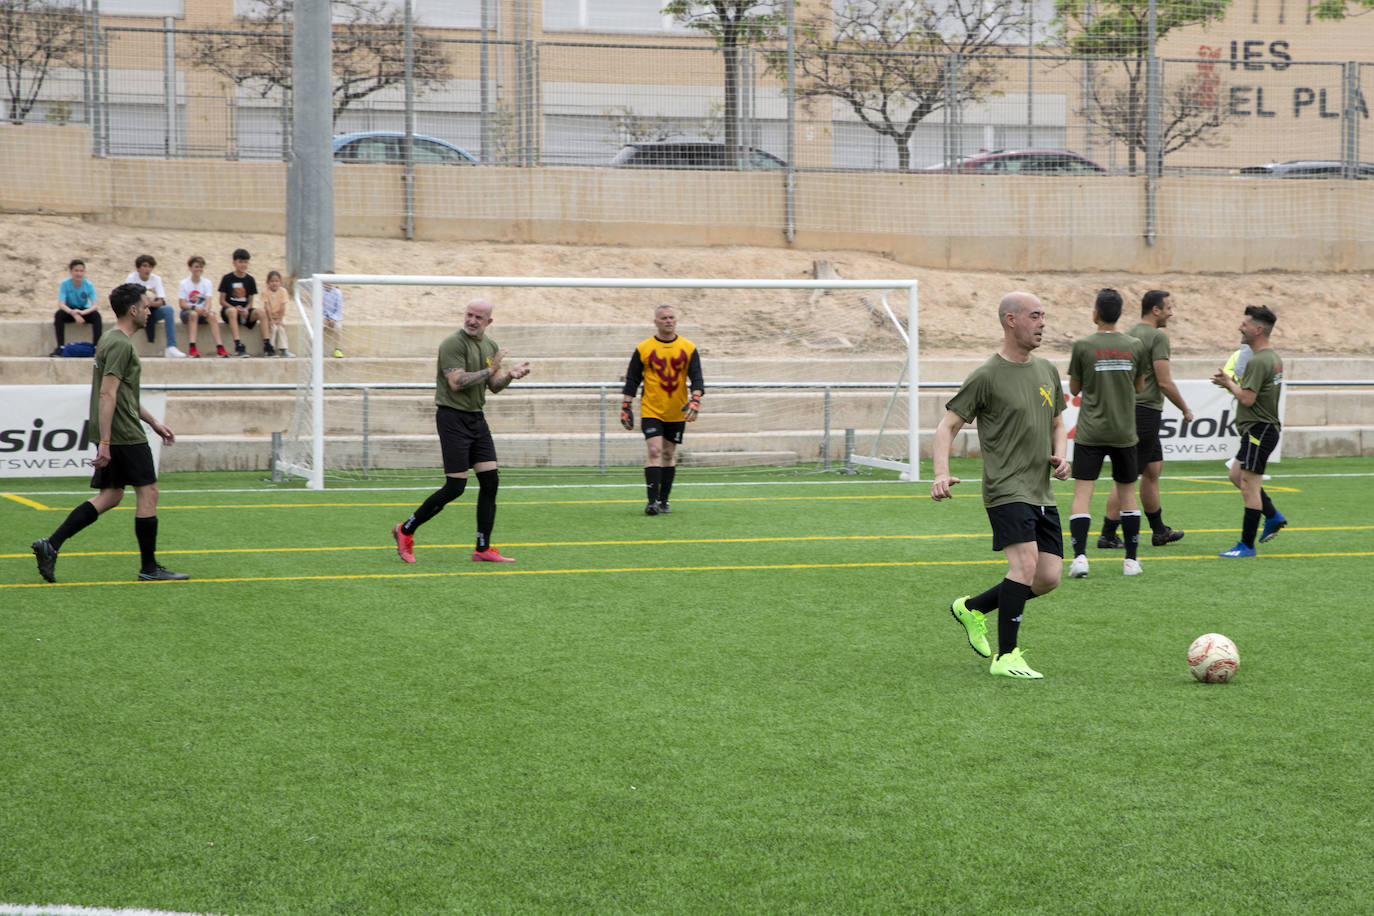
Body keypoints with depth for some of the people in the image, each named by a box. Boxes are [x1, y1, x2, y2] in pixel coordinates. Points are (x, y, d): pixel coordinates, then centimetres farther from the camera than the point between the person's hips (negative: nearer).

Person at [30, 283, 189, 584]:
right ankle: (150, 568, 6)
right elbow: (107, 395, -22)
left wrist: (153, 421, 28)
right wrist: (105, 443, -24)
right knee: (148, 493, -1)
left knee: (110, 496, 10)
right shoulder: (121, 345, -16)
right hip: (125, 435, -10)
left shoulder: (111, 341, 17)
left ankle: (51, 544, 2)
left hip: (112, 435, 10)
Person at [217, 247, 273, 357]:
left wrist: (246, 310, -14)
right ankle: (238, 345, -44)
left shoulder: (250, 280, 8)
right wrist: (235, 308, -18)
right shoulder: (227, 278, 0)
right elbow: (222, 301, -2)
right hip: (229, 308, -3)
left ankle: (267, 345, -28)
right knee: (232, 311, -39)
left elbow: (250, 301, 8)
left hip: (245, 311, 3)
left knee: (260, 311, -26)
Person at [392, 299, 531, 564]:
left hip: (476, 418, 8)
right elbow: (456, 382, -22)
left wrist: (510, 375, -5)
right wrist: (490, 370, -18)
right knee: (455, 487, -9)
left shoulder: (490, 346, 13)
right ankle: (406, 530, 6)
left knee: (490, 480, 1)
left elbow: (494, 386, 15)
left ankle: (483, 549, 8)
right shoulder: (453, 343, -13)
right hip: (452, 417, -8)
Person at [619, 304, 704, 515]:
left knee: (669, 455, 9)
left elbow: (696, 379, 0)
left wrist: (694, 402, -16)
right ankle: (653, 502, -16)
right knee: (654, 452, -13)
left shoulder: (688, 348, 2)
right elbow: (631, 381, 3)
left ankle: (664, 501, 19)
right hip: (651, 411, -2)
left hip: (677, 413, 2)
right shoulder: (643, 348, -1)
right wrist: (625, 408, -2)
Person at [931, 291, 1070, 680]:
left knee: (1049, 578, 2)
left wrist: (1060, 456, 6)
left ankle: (972, 608, 24)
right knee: (1026, 561, -22)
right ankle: (1006, 658, -14)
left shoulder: (1046, 370, 14)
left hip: (1042, 493, 7)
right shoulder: (987, 376, -7)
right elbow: (947, 426, -5)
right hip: (1006, 489, -7)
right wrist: (941, 474, -20)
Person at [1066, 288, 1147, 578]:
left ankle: (1080, 557, -16)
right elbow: (1139, 387, 12)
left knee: (1082, 492, -3)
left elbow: (1074, 389, 3)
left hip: (1090, 434, -3)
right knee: (1127, 492, 14)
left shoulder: (1083, 346, -7)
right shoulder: (1135, 346, 1)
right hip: (1124, 432, 3)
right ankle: (1131, 560, 16)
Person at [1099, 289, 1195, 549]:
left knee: (1154, 469, 18)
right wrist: (1185, 409, -4)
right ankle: (1108, 535, -5)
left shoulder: (1129, 335, 14)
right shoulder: (1158, 336, -12)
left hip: (1129, 409, 9)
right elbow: (1164, 382, -16)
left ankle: (1159, 530, 25)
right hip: (1146, 412, -9)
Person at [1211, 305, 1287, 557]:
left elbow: (1247, 399, -23)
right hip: (1264, 429, 11)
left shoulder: (1258, 361, -19)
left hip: (1258, 430, -11)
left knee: (1249, 487, -7)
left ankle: (1247, 545, -3)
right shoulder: (1274, 357, 13)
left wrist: (1229, 383, -6)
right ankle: (1273, 516, 20)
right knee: (1236, 475, 20)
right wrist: (1233, 384, 12)